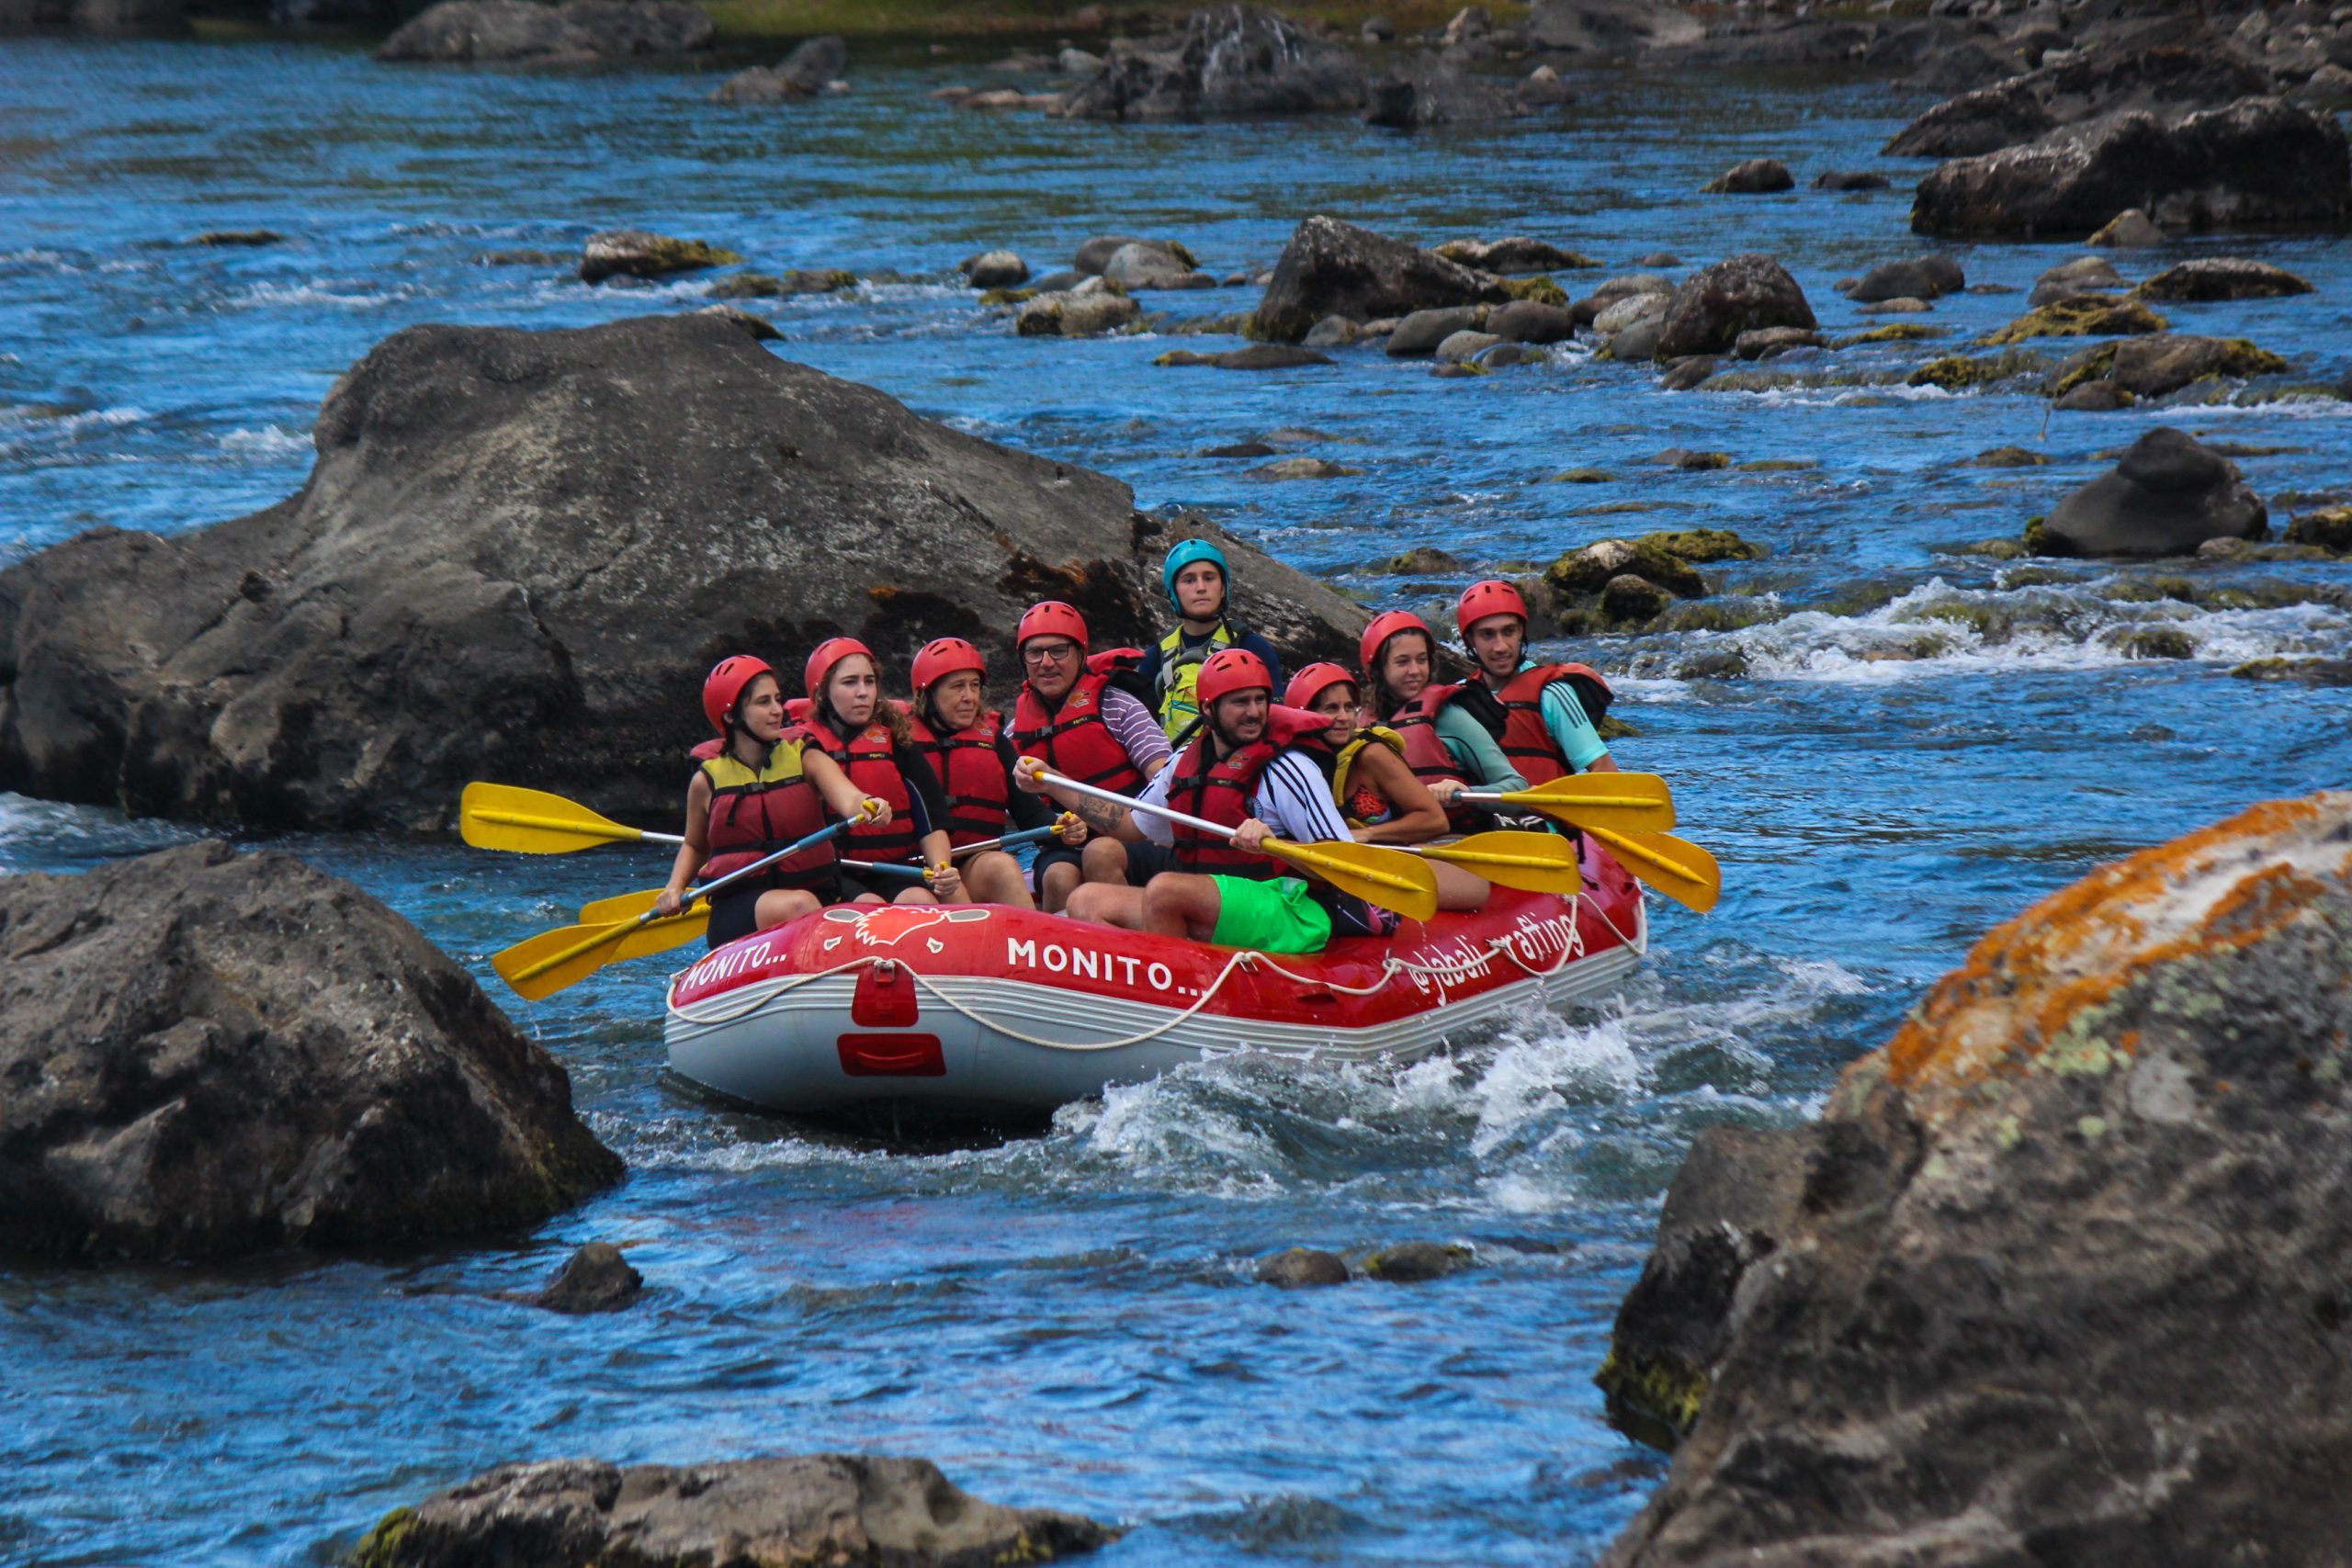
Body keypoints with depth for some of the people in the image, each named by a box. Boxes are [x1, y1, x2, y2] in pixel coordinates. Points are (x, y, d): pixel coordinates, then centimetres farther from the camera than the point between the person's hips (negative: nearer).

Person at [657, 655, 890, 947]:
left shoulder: (806, 760, 7)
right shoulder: (707, 781, 7)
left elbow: (847, 798, -13)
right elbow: (695, 847, 24)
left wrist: (866, 807, -37)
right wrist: (674, 888, 5)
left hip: (816, 891, 1)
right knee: (799, 906, -35)